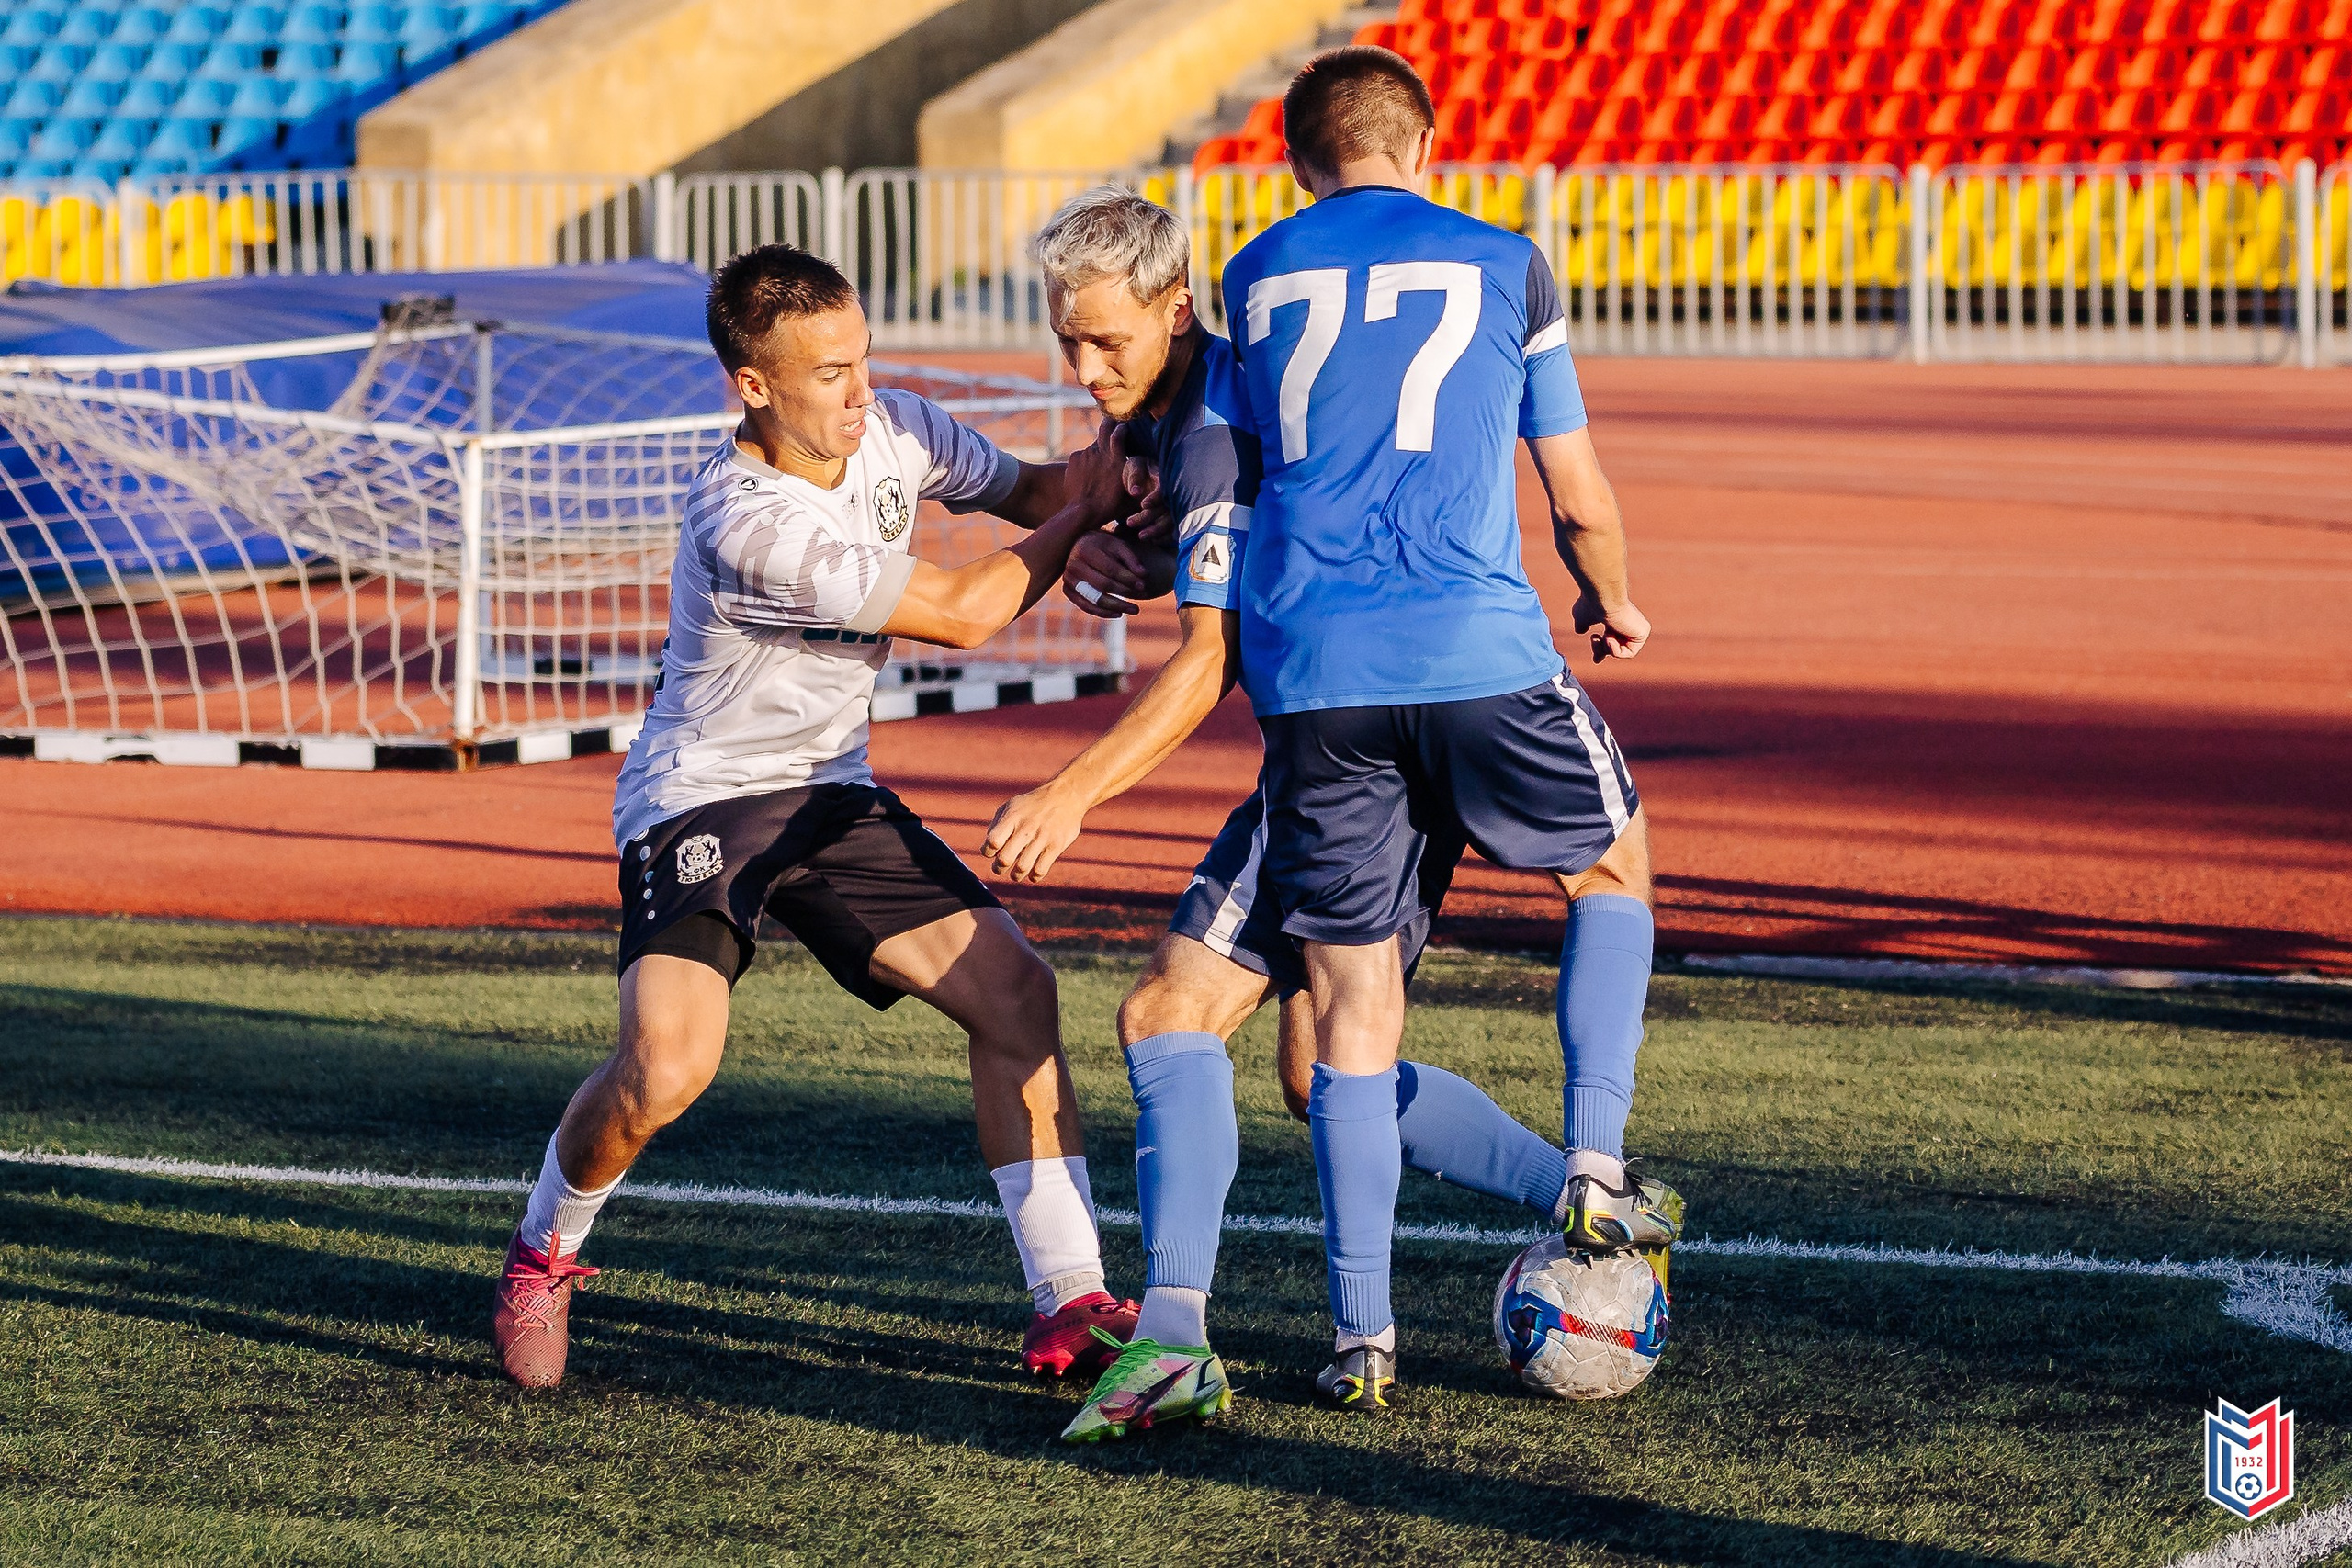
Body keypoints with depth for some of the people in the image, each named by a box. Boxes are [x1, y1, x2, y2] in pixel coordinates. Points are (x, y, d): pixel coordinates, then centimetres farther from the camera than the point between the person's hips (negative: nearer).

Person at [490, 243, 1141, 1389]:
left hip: (829, 791, 8)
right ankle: (543, 1255, 5)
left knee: (1015, 991, -5)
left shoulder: (892, 429, -6)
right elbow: (963, 615, -23)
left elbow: (1027, 488, 11)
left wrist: (1102, 473, -12)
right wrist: (1079, 515, -10)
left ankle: (1070, 1303, 1)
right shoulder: (747, 528, -29)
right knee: (668, 1063, -26)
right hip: (699, 798, -8)